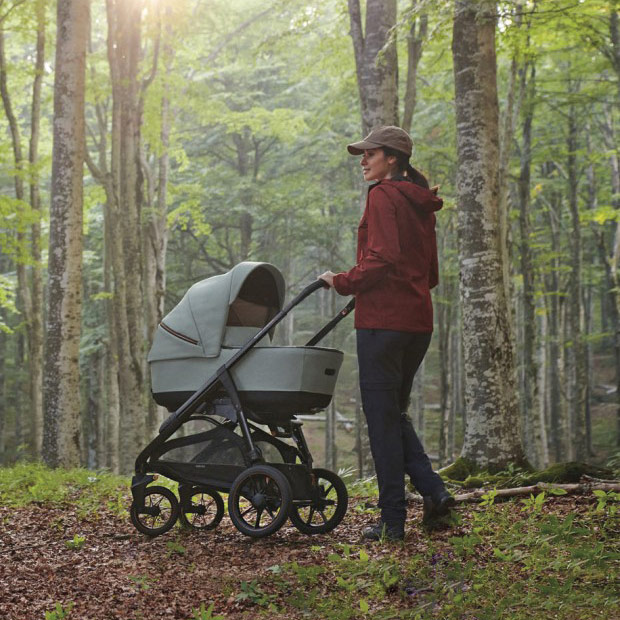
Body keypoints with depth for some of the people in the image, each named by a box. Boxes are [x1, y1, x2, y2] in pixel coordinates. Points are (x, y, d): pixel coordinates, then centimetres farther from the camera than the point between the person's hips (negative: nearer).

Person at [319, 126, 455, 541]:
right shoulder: (422, 203, 18)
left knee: (381, 417, -2)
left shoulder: (383, 196, -8)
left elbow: (383, 258, -20)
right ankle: (433, 491, 5)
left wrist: (344, 282, -8)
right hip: (418, 320, 9)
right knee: (396, 413, 18)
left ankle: (393, 519, 1)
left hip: (383, 318, -8)